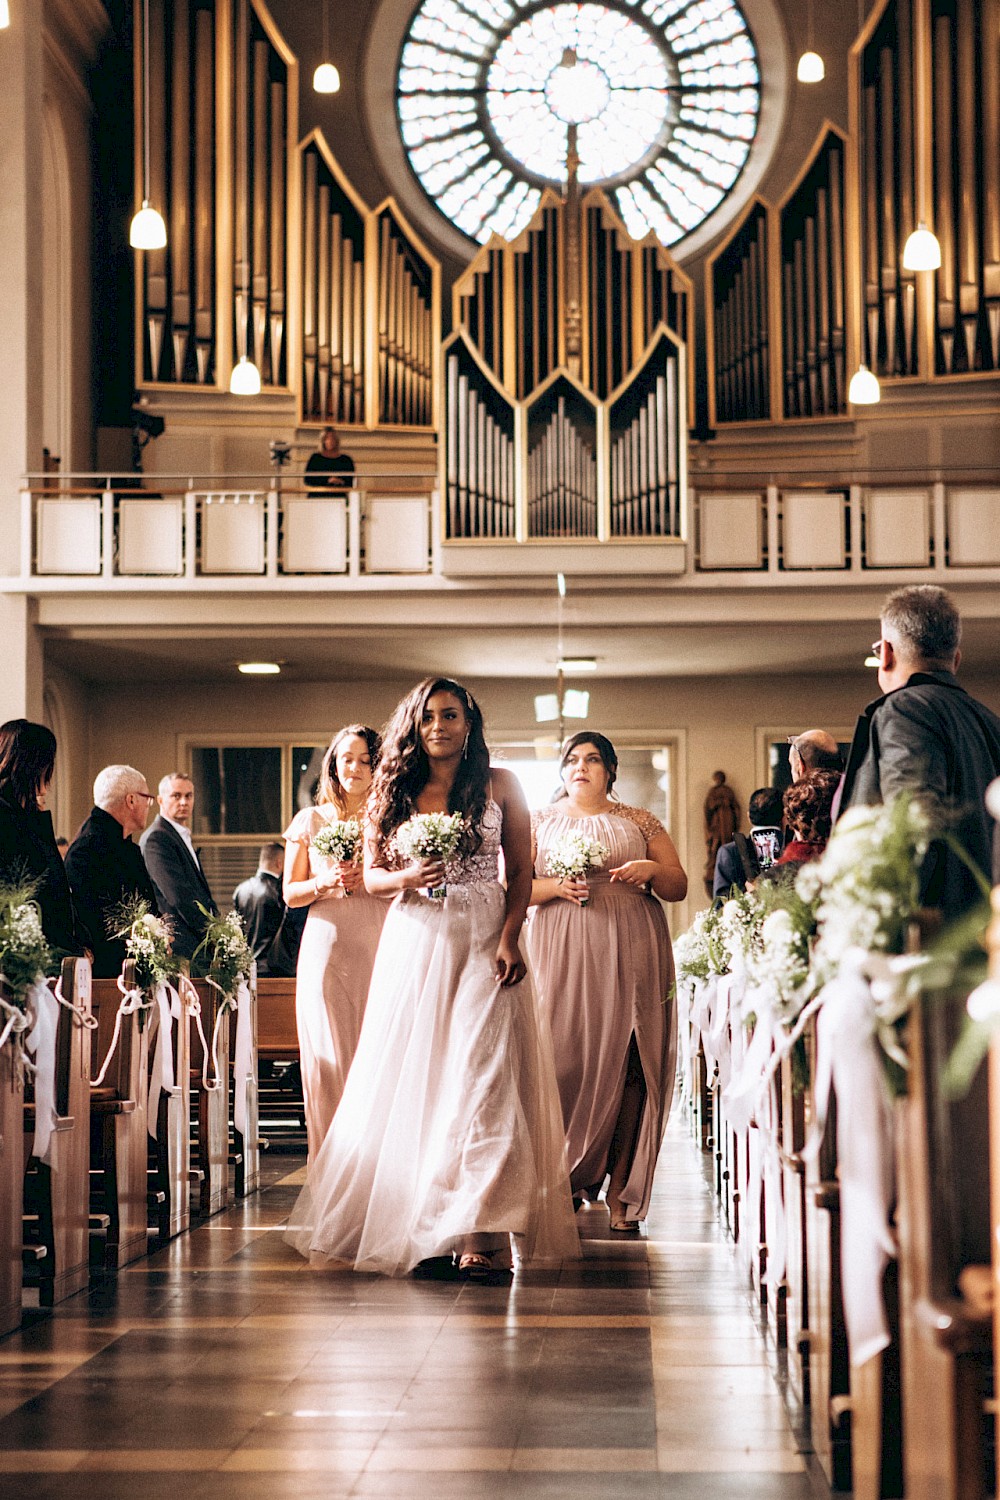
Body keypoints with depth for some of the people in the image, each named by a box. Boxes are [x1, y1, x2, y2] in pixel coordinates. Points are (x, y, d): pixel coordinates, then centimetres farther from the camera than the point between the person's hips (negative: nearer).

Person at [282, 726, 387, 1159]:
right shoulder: (310, 821, 10)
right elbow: (291, 895, 10)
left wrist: (368, 881, -9)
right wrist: (325, 883, -8)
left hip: (378, 948, 0)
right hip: (326, 949, 0)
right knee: (329, 1058, -4)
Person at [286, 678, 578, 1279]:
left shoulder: (500, 786, 5)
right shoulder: (395, 791, 11)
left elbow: (521, 873, 4)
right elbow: (372, 874, 12)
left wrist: (509, 939, -10)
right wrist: (407, 878, -10)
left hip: (483, 943, -3)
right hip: (413, 942, 3)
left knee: (483, 1078, -13)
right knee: (411, 1080, 1)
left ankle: (481, 1234, -16)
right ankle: (418, 1226, 12)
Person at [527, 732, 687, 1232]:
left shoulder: (640, 821, 16)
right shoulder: (539, 822, 15)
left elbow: (679, 887, 15)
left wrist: (653, 870, -6)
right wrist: (557, 886, -11)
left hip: (630, 953, 0)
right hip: (561, 954, 0)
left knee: (626, 1060, -6)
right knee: (565, 1058, -8)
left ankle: (619, 1188, -3)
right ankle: (562, 1181, 2)